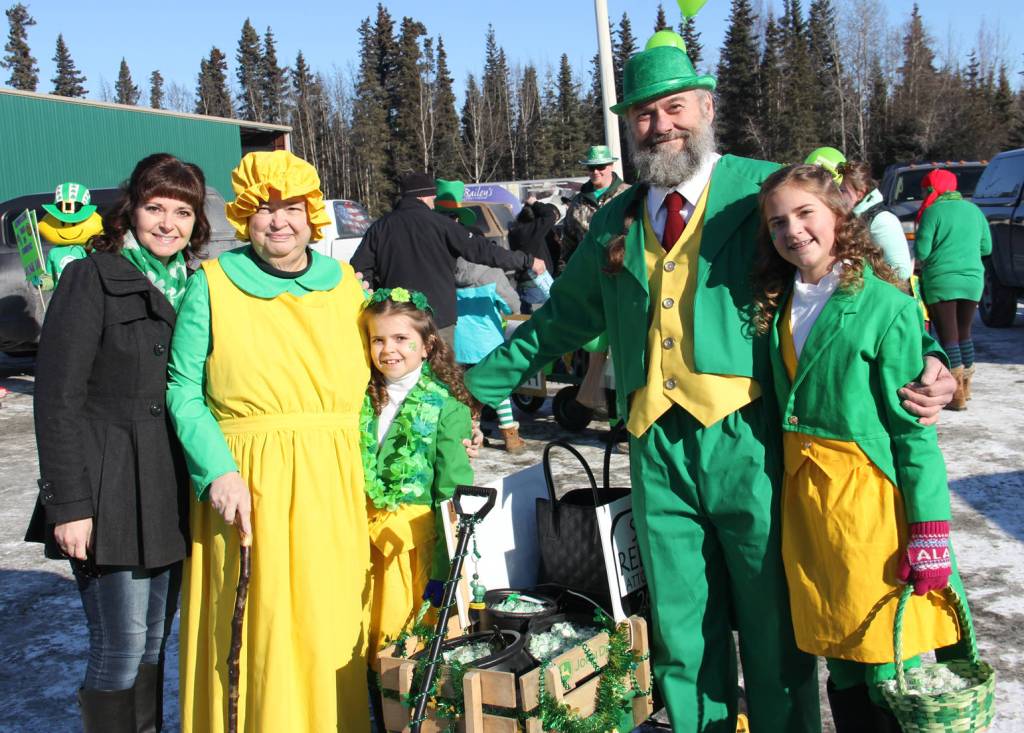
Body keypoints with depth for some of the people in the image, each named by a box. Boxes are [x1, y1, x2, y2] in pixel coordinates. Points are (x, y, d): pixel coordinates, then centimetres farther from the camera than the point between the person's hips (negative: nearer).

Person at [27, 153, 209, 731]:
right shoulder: (93, 278, -5)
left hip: (173, 499, 6)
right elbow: (57, 399, -10)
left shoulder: (195, 287, 11)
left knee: (156, 640, 13)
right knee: (121, 645, -2)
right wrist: (68, 504, -15)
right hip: (109, 494, -5)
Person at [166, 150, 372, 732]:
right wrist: (218, 471, -15)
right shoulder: (212, 284, 2)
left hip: (334, 488, 3)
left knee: (331, 629, 8)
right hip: (248, 488, -3)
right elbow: (183, 389, -3)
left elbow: (370, 382, 18)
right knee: (257, 632, -1)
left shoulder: (344, 282, 12)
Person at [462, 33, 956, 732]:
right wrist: (477, 381, 23)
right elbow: (560, 320, 24)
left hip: (750, 441, -4)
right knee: (683, 631, 11)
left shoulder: (765, 190, 2)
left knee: (774, 626, 6)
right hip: (658, 448, 4)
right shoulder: (615, 224, 15)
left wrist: (924, 355, -16)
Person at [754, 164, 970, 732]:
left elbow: (913, 428, -11)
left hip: (867, 491, -5)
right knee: (841, 664, 16)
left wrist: (929, 533, -14)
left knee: (888, 674, 2)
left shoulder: (886, 306, -10)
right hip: (801, 489, 6)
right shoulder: (778, 306, 8)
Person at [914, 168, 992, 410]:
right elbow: (986, 247, 14)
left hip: (941, 282, -5)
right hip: (973, 281, 5)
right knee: (964, 333, 19)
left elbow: (921, 251, -10)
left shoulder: (933, 212, -8)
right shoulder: (974, 210, 9)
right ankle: (965, 387, 26)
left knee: (948, 336, -2)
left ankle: (957, 394, -6)